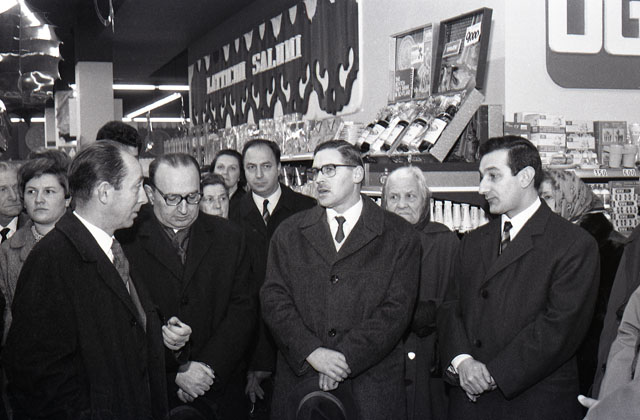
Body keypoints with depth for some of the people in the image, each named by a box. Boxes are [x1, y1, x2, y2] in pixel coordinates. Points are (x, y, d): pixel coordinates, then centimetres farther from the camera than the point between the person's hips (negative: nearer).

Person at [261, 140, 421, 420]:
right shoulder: (288, 233, 9)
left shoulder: (400, 236, 2)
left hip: (372, 385, -1)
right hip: (300, 379, 2)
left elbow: (397, 309, -5)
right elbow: (274, 299, 1)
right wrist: (312, 351, -13)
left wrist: (346, 357, -14)